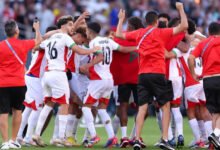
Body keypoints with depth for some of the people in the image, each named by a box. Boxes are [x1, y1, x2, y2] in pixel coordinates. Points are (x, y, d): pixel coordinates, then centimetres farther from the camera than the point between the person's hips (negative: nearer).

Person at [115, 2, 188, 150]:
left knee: (142, 108, 4)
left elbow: (119, 34, 22)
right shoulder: (161, 33, -2)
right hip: (158, 73, -4)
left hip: (142, 75, 4)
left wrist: (121, 19, 36)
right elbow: (184, 26, -6)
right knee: (166, 106, 5)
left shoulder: (138, 33, 9)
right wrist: (181, 9, 5)